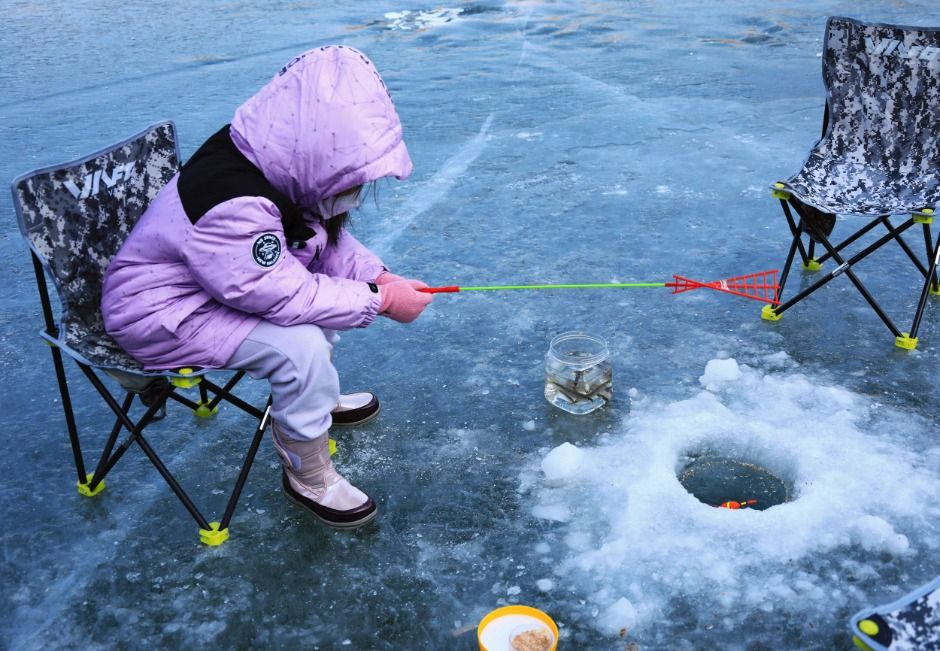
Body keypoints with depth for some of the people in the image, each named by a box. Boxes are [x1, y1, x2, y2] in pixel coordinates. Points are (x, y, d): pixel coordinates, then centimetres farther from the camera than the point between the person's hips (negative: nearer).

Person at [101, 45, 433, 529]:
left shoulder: (287, 163, -9)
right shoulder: (232, 206, -37)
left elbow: (327, 239, 4)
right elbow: (285, 296, -30)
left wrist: (378, 277, -9)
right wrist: (380, 301, -23)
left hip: (221, 278, 9)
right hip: (162, 314, -9)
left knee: (325, 282, 11)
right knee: (301, 344, -25)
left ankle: (318, 396, 28)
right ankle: (307, 477, -5)